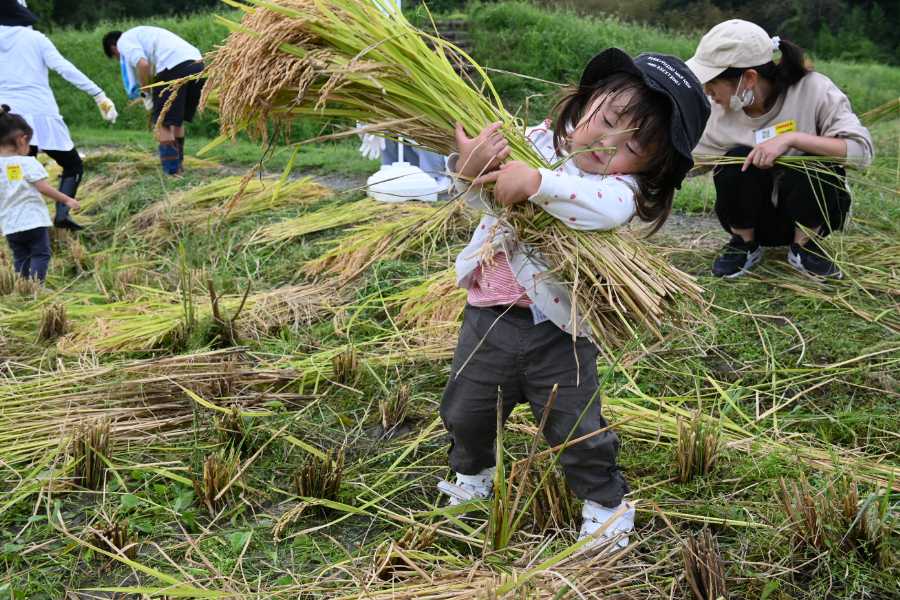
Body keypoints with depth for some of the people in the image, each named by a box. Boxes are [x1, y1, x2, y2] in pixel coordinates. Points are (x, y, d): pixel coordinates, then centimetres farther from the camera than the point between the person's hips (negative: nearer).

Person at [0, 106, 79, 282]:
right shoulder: (28, 163, -10)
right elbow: (43, 188, -13)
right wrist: (67, 200, -4)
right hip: (34, 220, -4)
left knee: (20, 257, 14)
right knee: (41, 254, 5)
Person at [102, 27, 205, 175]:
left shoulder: (124, 41, 10)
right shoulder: (144, 34, 36)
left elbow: (143, 64, -7)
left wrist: (146, 94, 6)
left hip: (175, 66, -8)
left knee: (163, 124, 1)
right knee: (177, 121, 22)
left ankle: (171, 172, 2)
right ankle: (179, 165, 30)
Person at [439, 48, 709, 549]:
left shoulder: (623, 184, -17)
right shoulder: (535, 142, -7)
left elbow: (608, 207, -42)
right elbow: (478, 198, -11)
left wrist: (538, 181, -46)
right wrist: (469, 168, -34)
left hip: (558, 332, -4)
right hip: (491, 315, 4)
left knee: (580, 432, 7)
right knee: (465, 413, 21)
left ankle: (607, 506, 35)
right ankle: (473, 476, 52)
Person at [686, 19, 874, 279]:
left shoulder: (812, 90, -21)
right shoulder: (718, 112, -12)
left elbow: (862, 150, -27)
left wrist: (791, 138, -36)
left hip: (810, 212, -1)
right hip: (754, 216, 2)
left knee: (818, 164, -33)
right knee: (736, 162, -28)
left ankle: (803, 247, -6)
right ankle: (745, 245, -3)